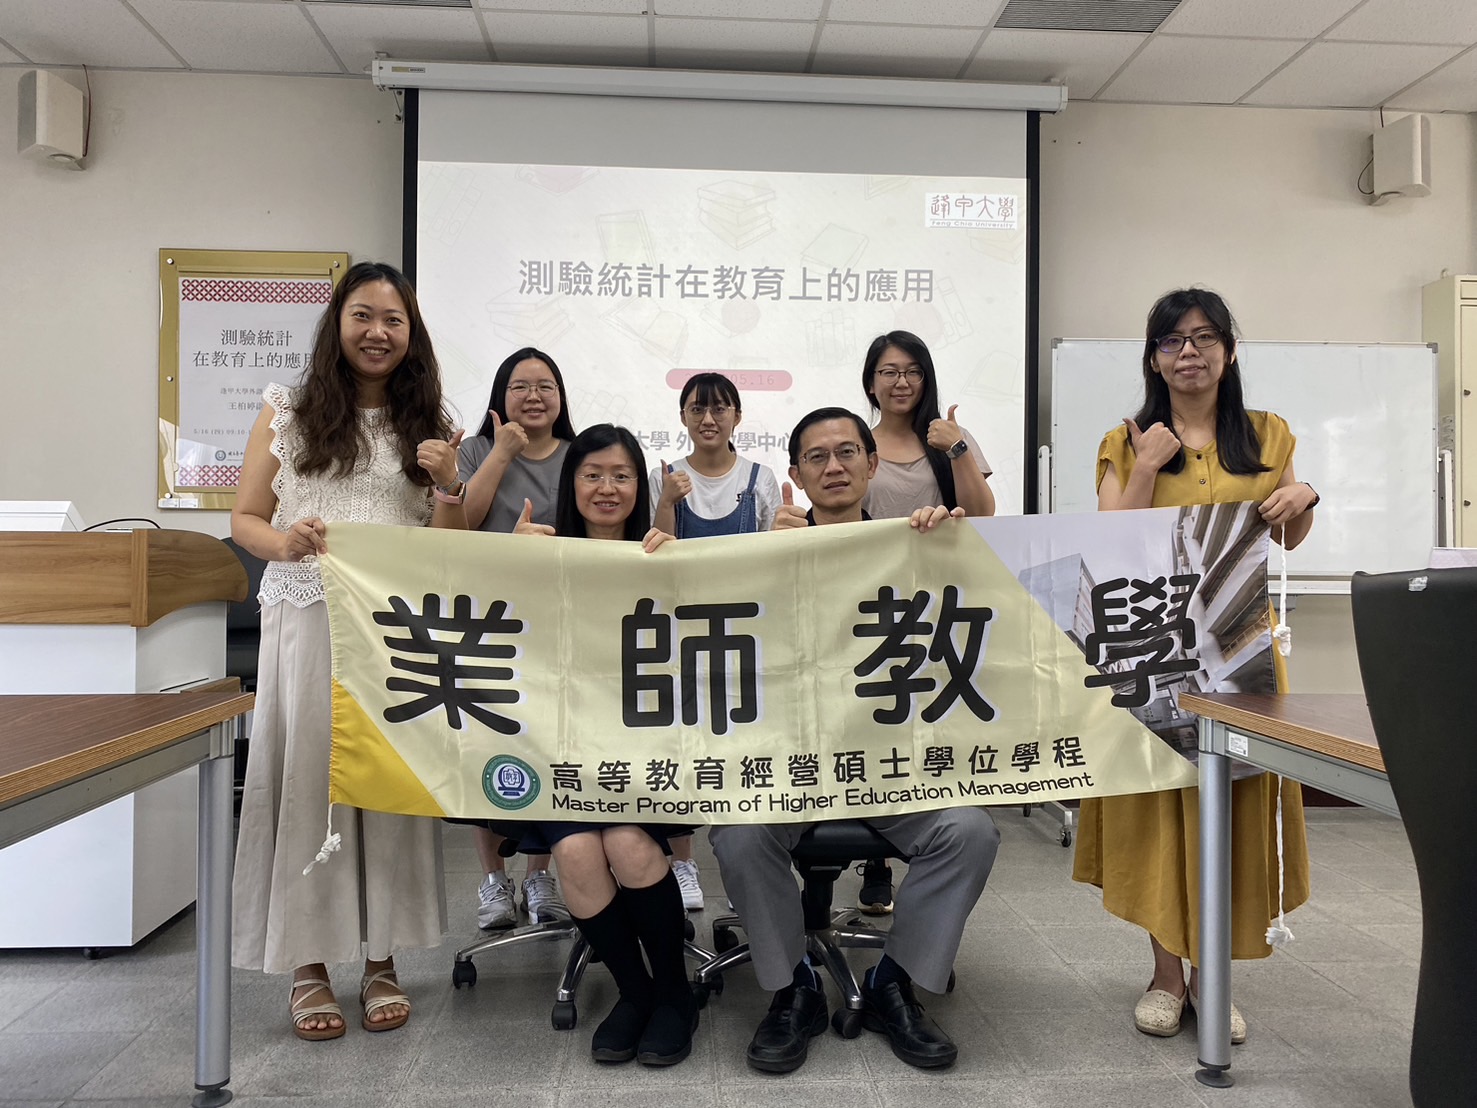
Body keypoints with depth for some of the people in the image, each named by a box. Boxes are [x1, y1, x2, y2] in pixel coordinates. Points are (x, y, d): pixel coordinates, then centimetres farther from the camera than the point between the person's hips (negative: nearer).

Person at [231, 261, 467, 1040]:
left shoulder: (427, 427, 12)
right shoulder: (287, 412, 9)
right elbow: (244, 519, 7)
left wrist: (446, 484, -7)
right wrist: (282, 542, -14)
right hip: (306, 618, -1)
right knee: (305, 776, -2)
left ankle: (381, 958, 15)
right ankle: (308, 965, 12)